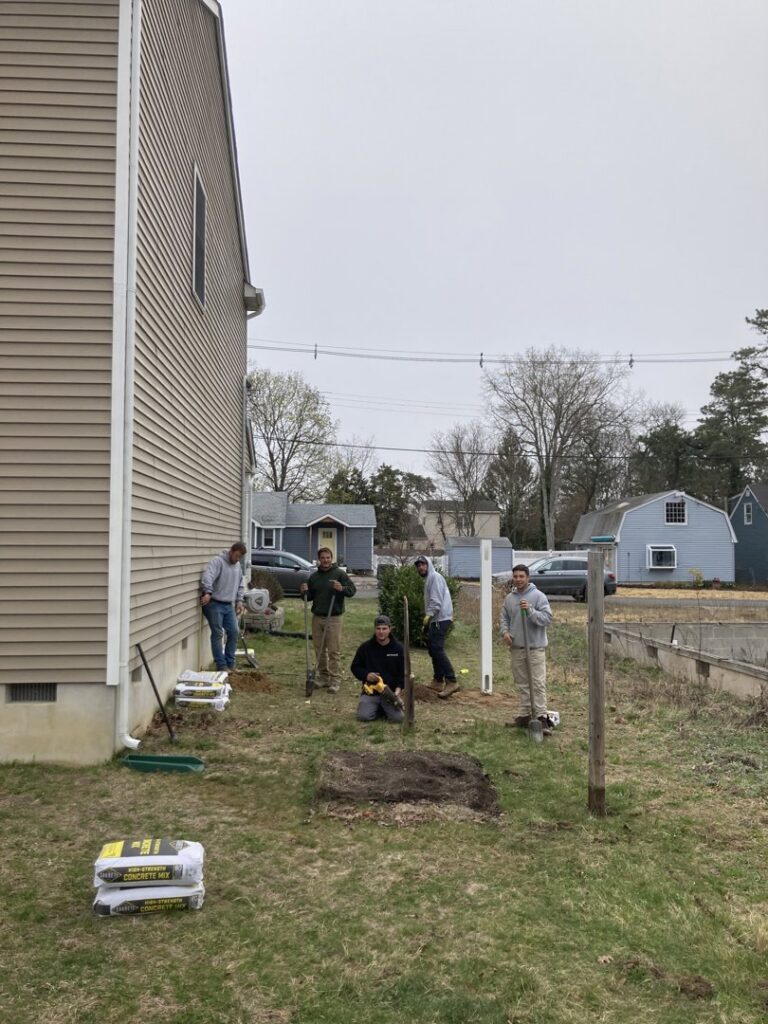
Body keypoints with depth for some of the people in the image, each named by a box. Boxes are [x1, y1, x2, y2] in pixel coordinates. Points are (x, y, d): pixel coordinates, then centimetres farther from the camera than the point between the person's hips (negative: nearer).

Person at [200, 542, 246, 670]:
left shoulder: (237, 565, 14)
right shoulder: (218, 561, -12)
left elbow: (240, 584, 24)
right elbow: (207, 576, -28)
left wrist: (239, 600, 13)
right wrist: (208, 592, -41)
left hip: (229, 606, 8)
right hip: (214, 604, -8)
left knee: (234, 632, 6)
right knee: (217, 634, -3)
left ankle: (230, 664, 17)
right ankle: (221, 666, 4)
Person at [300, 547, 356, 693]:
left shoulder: (339, 573, -3)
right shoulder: (314, 576, 12)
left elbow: (353, 590, -7)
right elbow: (310, 596, 19)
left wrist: (341, 589, -26)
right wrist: (305, 592, -3)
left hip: (333, 618, -5)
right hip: (317, 617, 5)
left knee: (333, 651, -4)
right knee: (319, 649, 10)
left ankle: (335, 679, 1)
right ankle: (323, 676, 22)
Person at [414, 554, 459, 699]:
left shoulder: (435, 577, -10)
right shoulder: (428, 579, 22)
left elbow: (436, 600, -20)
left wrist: (429, 615, -24)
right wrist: (428, 616, 13)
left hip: (441, 619, -11)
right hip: (435, 620, 11)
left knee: (437, 649, -18)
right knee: (432, 648, 15)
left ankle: (451, 682, -22)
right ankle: (438, 680, 23)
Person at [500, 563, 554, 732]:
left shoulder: (538, 596, -8)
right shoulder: (509, 598, 8)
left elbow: (548, 618, -14)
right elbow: (504, 618, 17)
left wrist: (530, 610, -25)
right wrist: (505, 631, -2)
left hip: (536, 647, -5)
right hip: (516, 647, 5)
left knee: (538, 683, -8)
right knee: (522, 684, 12)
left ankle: (542, 717, -7)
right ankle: (526, 714, 21)